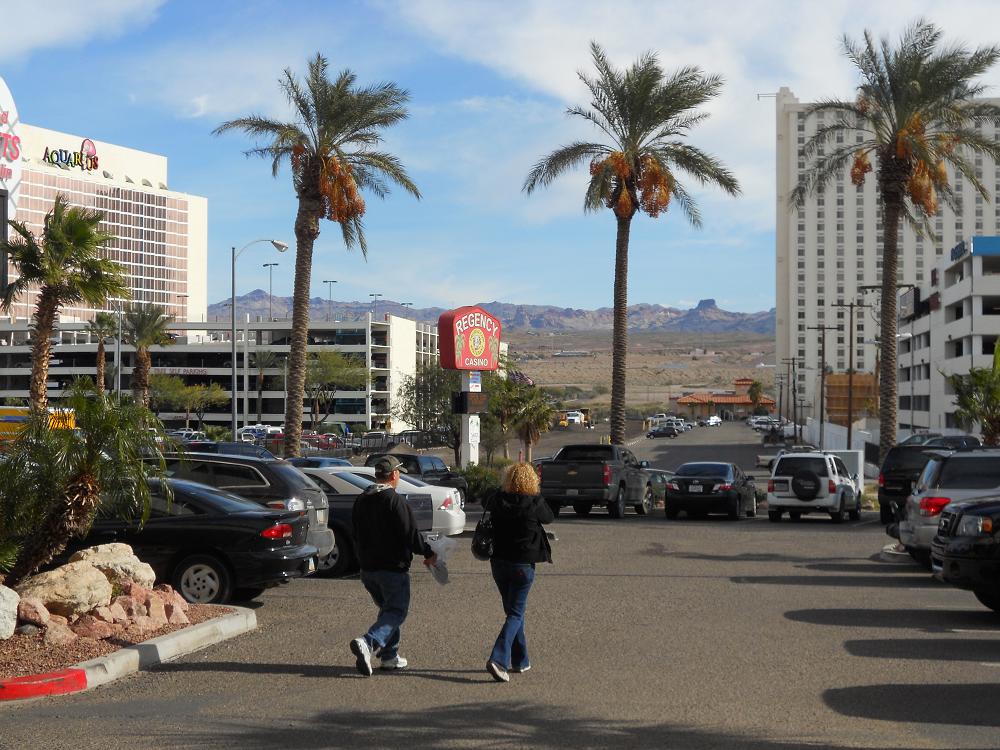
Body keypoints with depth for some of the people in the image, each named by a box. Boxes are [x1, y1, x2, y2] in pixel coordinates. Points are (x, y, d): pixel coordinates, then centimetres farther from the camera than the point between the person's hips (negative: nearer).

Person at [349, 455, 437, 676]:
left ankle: (390, 655, 19)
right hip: (393, 568, -8)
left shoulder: (360, 501, 9)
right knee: (396, 611, -3)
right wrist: (428, 553, -2)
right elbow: (410, 534, -16)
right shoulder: (394, 501, -16)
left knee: (388, 608, 20)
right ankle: (368, 643, -25)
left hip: (367, 568, 8)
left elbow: (357, 534, 18)